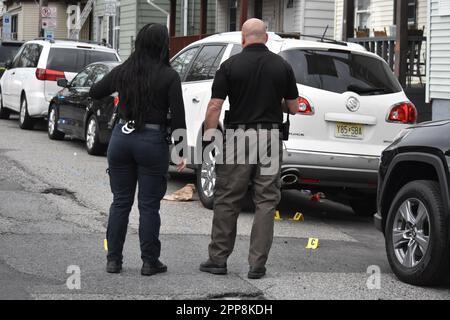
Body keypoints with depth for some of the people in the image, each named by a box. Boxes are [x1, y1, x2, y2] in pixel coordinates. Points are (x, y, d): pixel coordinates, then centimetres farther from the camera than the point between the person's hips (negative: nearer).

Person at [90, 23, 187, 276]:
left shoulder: (123, 71, 2)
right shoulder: (169, 76, -9)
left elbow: (95, 93, 15)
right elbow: (178, 116, -10)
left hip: (122, 137, 4)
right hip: (153, 141, -3)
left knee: (120, 201, 12)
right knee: (149, 205, 5)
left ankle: (114, 260, 15)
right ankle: (150, 262, 11)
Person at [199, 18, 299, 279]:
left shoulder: (230, 65, -4)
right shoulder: (282, 66, 2)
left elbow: (214, 107, -9)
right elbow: (294, 108, 7)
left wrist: (208, 140, -3)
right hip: (270, 139, 1)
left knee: (227, 201, 8)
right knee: (266, 202, 5)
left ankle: (218, 260, 13)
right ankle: (257, 265, 3)